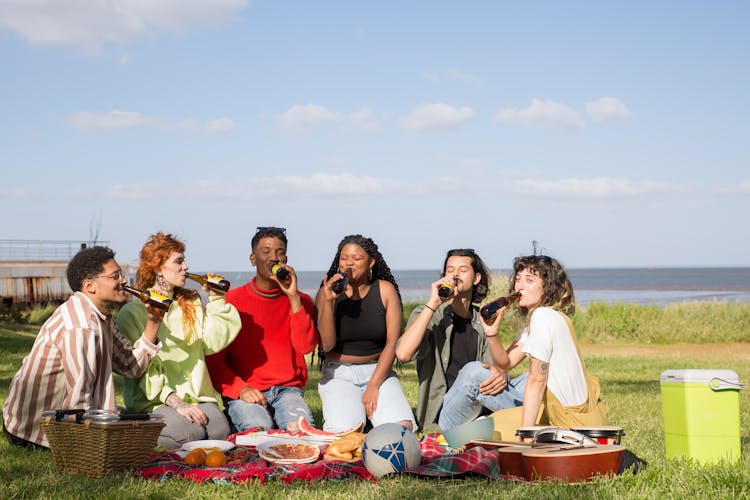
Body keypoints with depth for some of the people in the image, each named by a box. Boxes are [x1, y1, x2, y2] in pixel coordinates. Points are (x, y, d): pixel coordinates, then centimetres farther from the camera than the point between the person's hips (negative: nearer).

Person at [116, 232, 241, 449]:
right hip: (153, 401, -4)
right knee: (191, 433, -30)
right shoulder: (132, 313, -2)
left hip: (197, 396, 4)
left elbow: (212, 343, 4)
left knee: (220, 432, -27)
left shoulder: (192, 303, 17)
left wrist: (215, 299, 2)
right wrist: (176, 403, -20)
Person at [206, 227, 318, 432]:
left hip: (287, 389, 2)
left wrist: (293, 297, -11)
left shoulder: (300, 300, 11)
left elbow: (306, 346, -7)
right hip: (244, 393, -1)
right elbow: (214, 358, 3)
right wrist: (240, 389, -13)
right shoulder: (231, 301, 5)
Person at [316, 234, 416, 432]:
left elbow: (393, 343, -4)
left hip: (378, 371, 1)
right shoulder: (327, 293, -1)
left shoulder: (385, 290, 0)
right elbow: (326, 345, -10)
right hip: (339, 373, -1)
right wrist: (328, 301, -21)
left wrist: (373, 386, -14)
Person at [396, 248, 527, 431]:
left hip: (481, 412, 4)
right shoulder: (426, 314, 1)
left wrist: (501, 375, -18)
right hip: (444, 414, -4)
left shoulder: (482, 322, 17)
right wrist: (433, 304, -18)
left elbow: (495, 365, 9)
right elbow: (403, 354, -18)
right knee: (473, 371, -33)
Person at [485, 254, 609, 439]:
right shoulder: (536, 316, 9)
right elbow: (506, 362, 7)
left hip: (577, 423, -10)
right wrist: (492, 333, -11)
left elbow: (537, 379, -20)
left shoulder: (544, 317, -19)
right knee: (496, 420, 20)